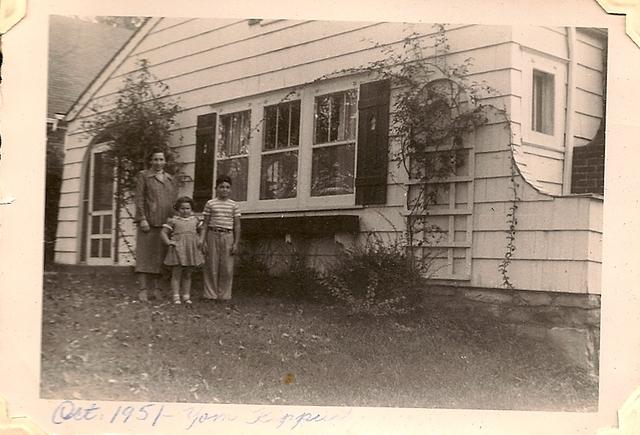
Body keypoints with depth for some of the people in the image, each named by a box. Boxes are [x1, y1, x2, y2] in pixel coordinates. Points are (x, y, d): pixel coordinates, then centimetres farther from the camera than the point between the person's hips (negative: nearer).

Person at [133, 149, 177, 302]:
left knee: (159, 256, 4)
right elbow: (139, 199, -2)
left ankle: (155, 287, 10)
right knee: (145, 254, -6)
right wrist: (142, 219, -11)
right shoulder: (143, 176, 6)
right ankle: (143, 289, -6)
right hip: (148, 221, -4)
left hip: (164, 223, 4)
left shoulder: (170, 179, 18)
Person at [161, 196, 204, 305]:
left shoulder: (195, 220, 11)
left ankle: (186, 297, 15)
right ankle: (176, 297, 1)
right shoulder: (173, 221, 0)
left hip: (191, 250, 4)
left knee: (187, 275, 9)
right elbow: (163, 233, 1)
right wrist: (168, 242, -12)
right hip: (177, 250, -4)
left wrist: (200, 241, 8)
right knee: (176, 274, -2)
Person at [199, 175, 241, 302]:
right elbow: (205, 224, 5)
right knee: (211, 266, 2)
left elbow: (237, 225, 7)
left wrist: (236, 243, 2)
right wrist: (202, 240, -3)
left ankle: (224, 295, 9)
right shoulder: (210, 204, 6)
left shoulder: (234, 205, 7)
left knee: (227, 268, 0)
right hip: (213, 235, -1)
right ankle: (210, 294, 10)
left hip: (228, 236, 1)